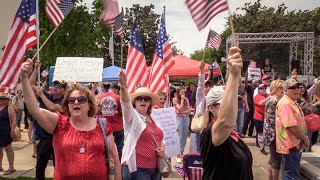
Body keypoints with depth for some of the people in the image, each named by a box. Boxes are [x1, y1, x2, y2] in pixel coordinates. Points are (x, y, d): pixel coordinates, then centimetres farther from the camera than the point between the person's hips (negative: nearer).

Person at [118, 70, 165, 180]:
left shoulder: (154, 120, 13)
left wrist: (162, 148, 1)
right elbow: (126, 104, -27)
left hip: (155, 168, 7)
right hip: (137, 169, -6)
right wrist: (123, 87, -46)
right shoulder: (131, 116, -6)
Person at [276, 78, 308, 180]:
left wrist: (304, 139, 6)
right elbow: (291, 126, -26)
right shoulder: (286, 104, -20)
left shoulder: (292, 103, 14)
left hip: (296, 144, 10)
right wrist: (305, 139, -13)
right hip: (290, 145, -10)